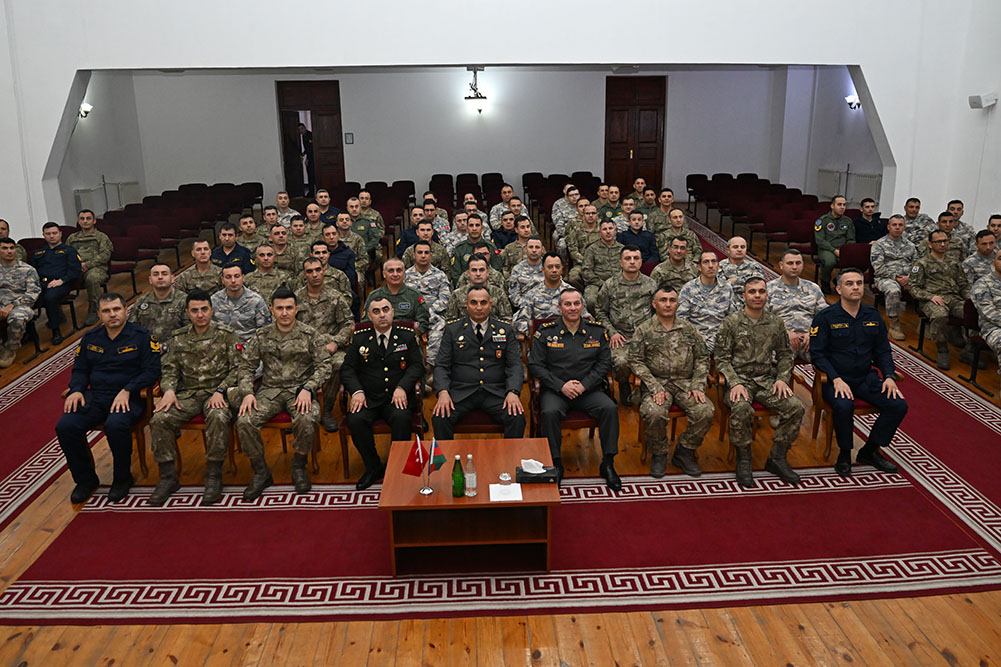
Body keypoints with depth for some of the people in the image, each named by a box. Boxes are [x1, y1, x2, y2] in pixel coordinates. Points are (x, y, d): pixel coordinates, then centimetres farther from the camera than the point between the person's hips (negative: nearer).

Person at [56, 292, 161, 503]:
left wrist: (127, 391, -18)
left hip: (128, 398, -5)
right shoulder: (90, 338, 17)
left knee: (115, 425, -36)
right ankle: (85, 479, 2)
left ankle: (122, 478, -9)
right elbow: (80, 370, 20)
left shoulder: (141, 336, 0)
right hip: (95, 397, 5)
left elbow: (151, 370, -7)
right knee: (65, 426, -20)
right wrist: (76, 390, -1)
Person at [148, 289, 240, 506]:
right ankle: (168, 476, -7)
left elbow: (237, 369, -2)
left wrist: (220, 391, -15)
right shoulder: (179, 339, 14)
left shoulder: (226, 335, 3)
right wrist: (169, 390, -8)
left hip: (216, 393, -3)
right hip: (187, 394, 4)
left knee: (218, 418, -36)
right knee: (159, 419, -22)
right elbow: (170, 369, 13)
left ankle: (214, 475, -20)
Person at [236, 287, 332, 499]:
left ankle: (299, 467, -6)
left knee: (306, 419, -34)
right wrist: (247, 393, -8)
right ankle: (261, 472, -3)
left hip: (299, 390, -2)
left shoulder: (310, 335, 2)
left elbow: (324, 366, -2)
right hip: (269, 390, 2)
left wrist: (307, 389, -18)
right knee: (244, 421, -24)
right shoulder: (261, 336, 9)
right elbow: (246, 367, 9)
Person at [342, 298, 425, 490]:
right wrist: (357, 391, -12)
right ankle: (373, 468, -6)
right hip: (368, 398, 1)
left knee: (401, 418, -33)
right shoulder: (359, 338, 11)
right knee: (355, 420, -27)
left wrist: (402, 387, -15)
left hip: (397, 397, -1)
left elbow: (417, 365, 2)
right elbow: (348, 368, 7)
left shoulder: (407, 336, 8)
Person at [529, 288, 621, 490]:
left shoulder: (597, 331, 7)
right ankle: (555, 464, -15)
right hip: (555, 389, -1)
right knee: (549, 412, -32)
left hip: (589, 389, 2)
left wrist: (584, 384, -10)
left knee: (610, 408, -25)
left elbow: (605, 363, 5)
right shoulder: (546, 332, 2)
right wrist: (561, 385, -13)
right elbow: (535, 365, -2)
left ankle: (608, 464, -12)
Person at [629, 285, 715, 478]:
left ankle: (684, 452, 1)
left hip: (685, 383, 3)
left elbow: (702, 358, 13)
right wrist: (655, 388, -14)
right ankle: (659, 454, -4)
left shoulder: (688, 329, 12)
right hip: (657, 383, -3)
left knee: (706, 411, -22)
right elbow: (636, 361, -3)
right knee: (654, 413, -32)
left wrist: (697, 386, -2)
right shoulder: (644, 330, 3)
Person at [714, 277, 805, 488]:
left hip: (766, 380, 4)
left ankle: (777, 458, -1)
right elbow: (722, 358, -3)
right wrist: (735, 383, -17)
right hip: (739, 378, -4)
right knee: (741, 409, -35)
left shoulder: (776, 323, 11)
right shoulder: (731, 322, -1)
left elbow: (785, 355, 17)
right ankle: (743, 459, -12)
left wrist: (782, 379, 0)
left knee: (796, 407, -20)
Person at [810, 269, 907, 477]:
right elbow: (817, 353, -10)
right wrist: (836, 379, -22)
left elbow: (883, 351, 15)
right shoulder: (825, 317, -6)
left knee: (898, 405, -14)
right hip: (836, 378, -5)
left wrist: (889, 376, -2)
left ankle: (869, 451, 7)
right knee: (843, 406, -34)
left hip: (866, 378, 5)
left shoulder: (873, 316, 10)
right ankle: (844, 454, -7)